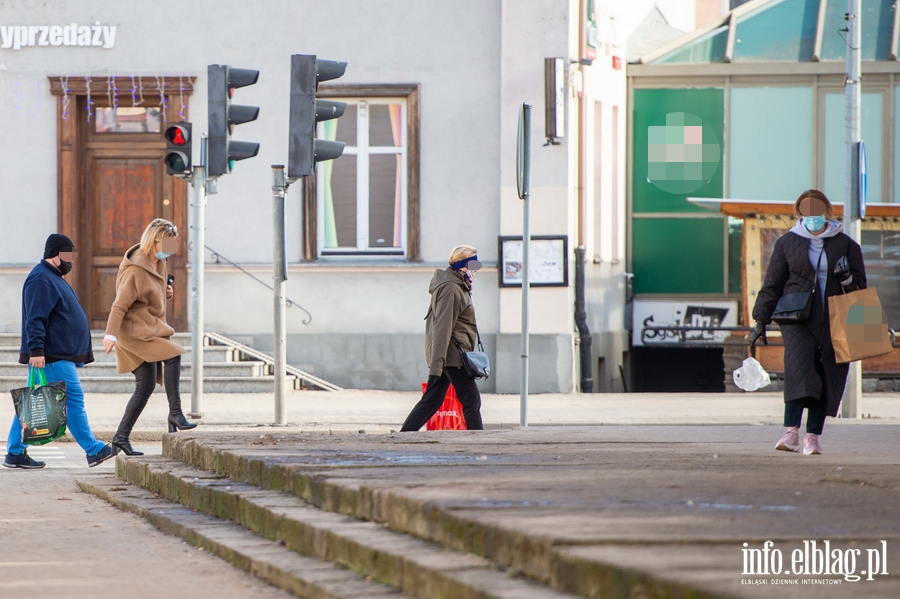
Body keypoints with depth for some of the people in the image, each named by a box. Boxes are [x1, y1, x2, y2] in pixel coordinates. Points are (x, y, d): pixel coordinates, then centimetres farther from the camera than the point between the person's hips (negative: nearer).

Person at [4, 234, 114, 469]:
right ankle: (93, 451, -4)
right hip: (52, 357, -11)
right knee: (73, 400, -7)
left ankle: (15, 453, 9)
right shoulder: (40, 279, -14)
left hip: (61, 356, 11)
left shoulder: (53, 278, 21)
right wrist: (36, 350, -28)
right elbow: (35, 319, -22)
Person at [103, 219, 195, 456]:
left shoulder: (159, 264, 10)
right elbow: (120, 304, -20)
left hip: (151, 328, 10)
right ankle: (175, 414, -20)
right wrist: (111, 334, -27)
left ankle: (121, 437, 11)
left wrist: (167, 293, 4)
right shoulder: (135, 269, -18)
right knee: (173, 355, -24)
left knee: (146, 386, 6)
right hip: (134, 329, -10)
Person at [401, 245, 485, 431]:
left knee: (431, 400, 9)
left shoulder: (458, 287, 20)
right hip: (452, 355, -10)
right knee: (471, 399, -8)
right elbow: (442, 327, -19)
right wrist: (437, 364, -24)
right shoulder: (450, 289, -13)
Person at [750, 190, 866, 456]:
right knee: (798, 365, -21)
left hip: (832, 321, 2)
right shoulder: (788, 242, 9)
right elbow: (772, 284, 11)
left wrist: (847, 278, -10)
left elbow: (860, 285, 13)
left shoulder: (845, 244, 10)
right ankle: (791, 431, -28)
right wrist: (761, 321, 7)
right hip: (797, 318, -2)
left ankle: (813, 435, 7)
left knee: (827, 378, -1)